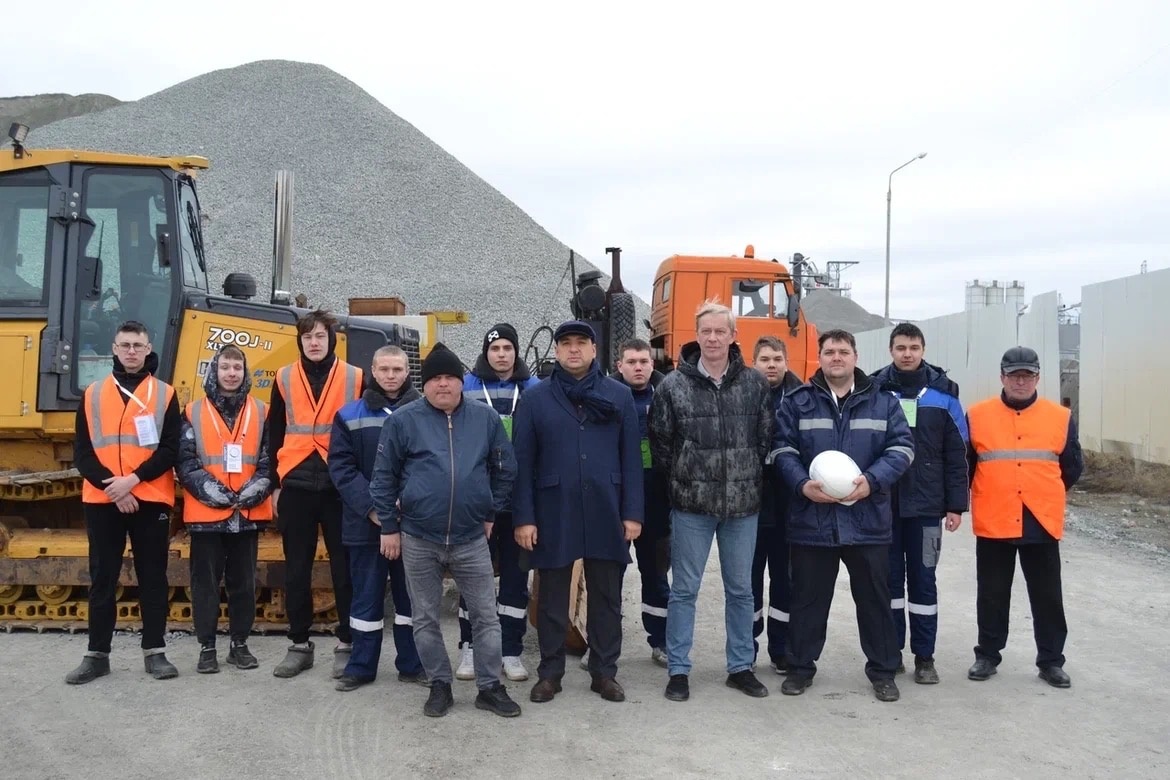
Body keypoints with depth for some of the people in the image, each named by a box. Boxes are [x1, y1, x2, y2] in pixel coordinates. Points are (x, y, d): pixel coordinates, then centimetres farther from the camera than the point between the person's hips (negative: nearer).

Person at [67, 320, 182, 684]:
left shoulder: (165, 394, 5)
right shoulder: (93, 394, 9)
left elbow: (171, 450, -2)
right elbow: (82, 452, 3)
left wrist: (134, 478, -15)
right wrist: (112, 487, -10)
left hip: (151, 500, -1)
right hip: (102, 501, 1)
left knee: (152, 577, 5)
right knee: (102, 578, 7)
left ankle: (155, 651, 14)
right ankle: (97, 654, 16)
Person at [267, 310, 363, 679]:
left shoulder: (355, 378, 2)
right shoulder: (284, 379, 8)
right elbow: (274, 435, 11)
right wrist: (274, 484, 8)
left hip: (341, 485, -2)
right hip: (296, 485, 2)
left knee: (344, 567, 4)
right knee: (296, 569, 8)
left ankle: (346, 644, 15)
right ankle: (300, 644, 20)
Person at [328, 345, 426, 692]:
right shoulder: (350, 415, 4)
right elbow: (341, 466, -1)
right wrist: (370, 506, -12)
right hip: (365, 522, 0)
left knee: (411, 594, 10)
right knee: (366, 596, 9)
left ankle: (412, 664, 21)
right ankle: (361, 666, 20)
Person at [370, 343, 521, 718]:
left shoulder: (486, 418, 1)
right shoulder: (403, 420, -4)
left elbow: (505, 469, 10)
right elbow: (384, 476, 0)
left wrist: (491, 513, 7)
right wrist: (389, 526, -1)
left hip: (472, 538, 1)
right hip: (418, 539, -1)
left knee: (486, 615, 6)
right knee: (426, 618, 10)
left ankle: (490, 687, 19)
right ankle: (440, 685, 26)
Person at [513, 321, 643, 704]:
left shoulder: (620, 395, 4)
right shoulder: (535, 398, 1)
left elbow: (631, 458, 3)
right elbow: (523, 462, 0)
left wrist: (632, 513, -3)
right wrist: (523, 517, -6)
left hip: (606, 513, 1)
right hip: (553, 513, -1)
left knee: (606, 597, 10)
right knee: (553, 598, 10)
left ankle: (604, 672, 23)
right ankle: (550, 672, 23)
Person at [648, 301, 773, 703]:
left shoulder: (756, 384, 0)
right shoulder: (674, 385, -4)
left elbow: (766, 438, 5)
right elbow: (660, 441, 1)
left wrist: (749, 478, 3)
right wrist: (682, 480, 2)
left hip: (743, 504, 2)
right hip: (692, 505, -2)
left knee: (740, 590, 13)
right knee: (684, 590, 6)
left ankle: (740, 667, 26)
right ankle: (678, 670, 17)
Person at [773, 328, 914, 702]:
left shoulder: (883, 402, 7)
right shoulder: (797, 402, 4)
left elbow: (902, 446, 0)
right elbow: (783, 449, 0)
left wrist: (873, 480, -15)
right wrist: (802, 485, -17)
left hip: (868, 520, 1)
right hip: (812, 519, 0)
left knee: (874, 598, 10)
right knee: (808, 599, 9)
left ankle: (883, 670, 24)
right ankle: (800, 666, 23)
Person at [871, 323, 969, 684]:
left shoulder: (943, 393, 2)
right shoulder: (874, 391, 1)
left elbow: (956, 454, 2)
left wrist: (956, 505, -1)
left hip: (926, 505, 0)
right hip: (882, 504, 0)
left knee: (923, 579, 6)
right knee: (889, 577, 9)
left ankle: (924, 657, 16)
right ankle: (891, 651, 20)